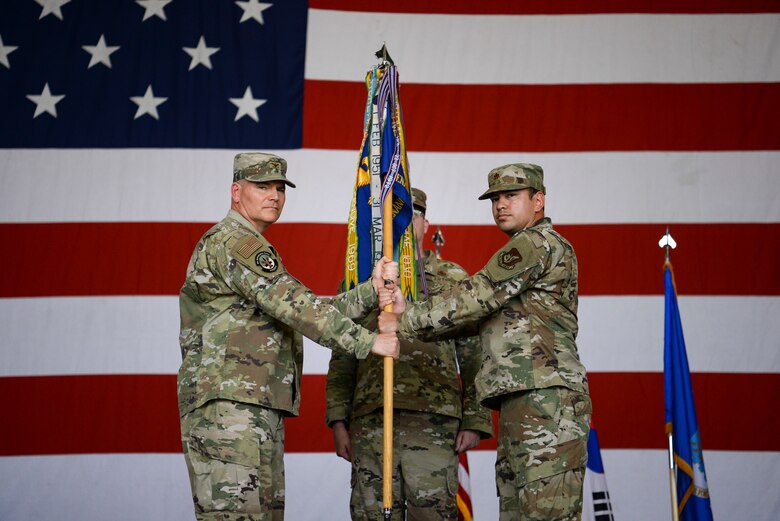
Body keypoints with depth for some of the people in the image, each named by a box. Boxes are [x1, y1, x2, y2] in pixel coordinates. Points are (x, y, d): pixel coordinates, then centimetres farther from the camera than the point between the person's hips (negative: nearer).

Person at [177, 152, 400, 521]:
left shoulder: (250, 249, 26)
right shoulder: (233, 242, -7)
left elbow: (308, 310, 17)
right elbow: (295, 307, -16)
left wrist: (371, 291, 7)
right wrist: (368, 341, -14)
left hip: (261, 410, 11)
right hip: (229, 405, -11)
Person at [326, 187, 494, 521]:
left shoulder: (454, 279, 11)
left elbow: (473, 357, 7)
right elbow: (342, 359, 15)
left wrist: (475, 421, -1)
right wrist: (338, 421, 5)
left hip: (434, 420, -2)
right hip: (370, 423, 2)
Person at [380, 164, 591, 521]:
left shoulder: (539, 241, -3)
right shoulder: (520, 258, 29)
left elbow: (474, 297, -11)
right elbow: (481, 311, 19)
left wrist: (404, 322, -6)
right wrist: (409, 310, 7)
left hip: (547, 397, -10)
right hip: (520, 400, 10)